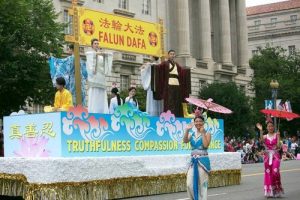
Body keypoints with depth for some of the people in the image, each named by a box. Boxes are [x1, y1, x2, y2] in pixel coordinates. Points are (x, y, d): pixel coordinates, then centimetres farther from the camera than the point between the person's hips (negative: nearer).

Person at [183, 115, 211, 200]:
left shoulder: (207, 134, -1)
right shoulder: (192, 134, 11)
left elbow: (206, 145, -17)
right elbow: (185, 141, -7)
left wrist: (203, 133, -13)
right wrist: (187, 130, -15)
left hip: (203, 161, -4)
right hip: (193, 161, 4)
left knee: (202, 184, -1)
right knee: (189, 184, -1)